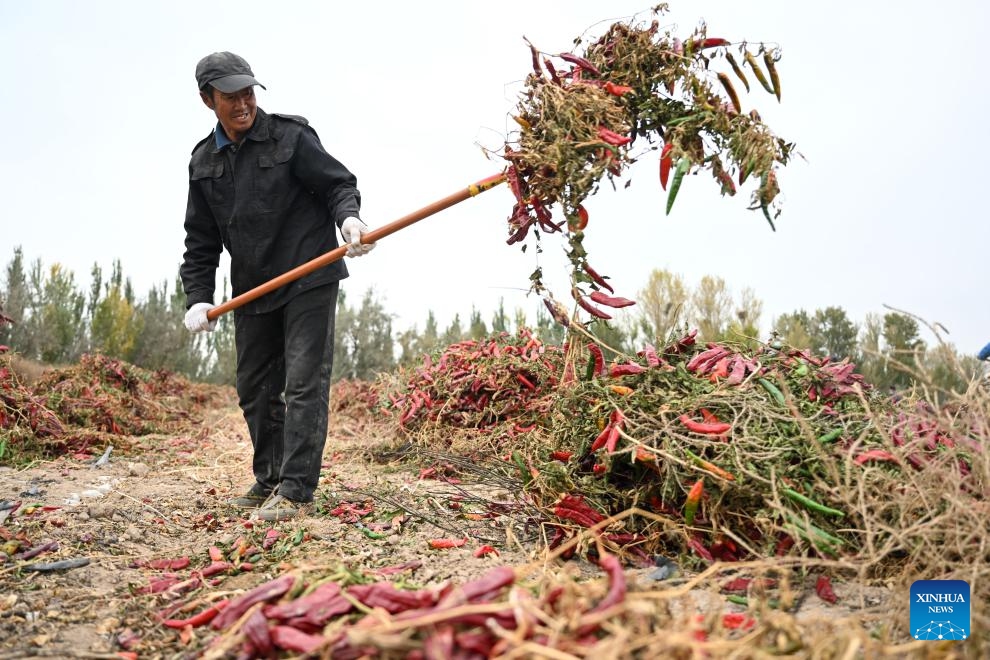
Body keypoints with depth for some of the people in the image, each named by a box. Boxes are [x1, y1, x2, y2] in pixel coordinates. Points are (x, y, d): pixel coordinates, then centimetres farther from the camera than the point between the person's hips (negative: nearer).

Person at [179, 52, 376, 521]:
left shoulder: (291, 136, -4)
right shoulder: (203, 162, 10)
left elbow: (338, 184, -3)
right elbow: (201, 241, 13)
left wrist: (348, 217, -25)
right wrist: (197, 298, 4)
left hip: (309, 279, -6)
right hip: (252, 290, 6)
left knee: (303, 385, -8)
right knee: (255, 390, 13)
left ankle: (296, 490, -4)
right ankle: (269, 481, 28)